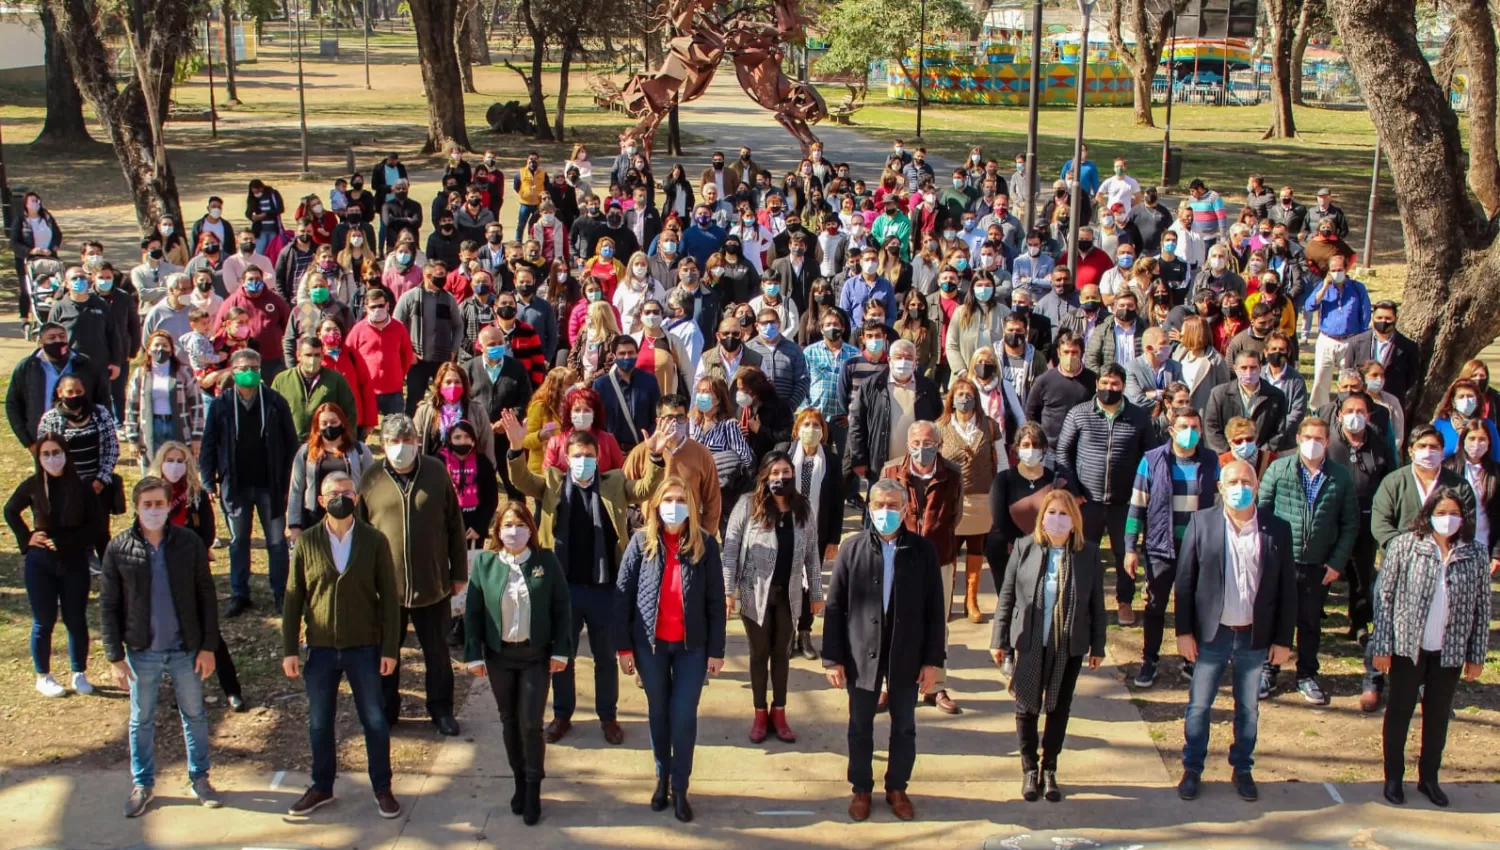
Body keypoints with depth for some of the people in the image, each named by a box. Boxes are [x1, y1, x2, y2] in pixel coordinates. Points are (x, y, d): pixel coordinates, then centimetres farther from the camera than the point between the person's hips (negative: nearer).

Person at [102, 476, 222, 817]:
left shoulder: (189, 543, -7)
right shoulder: (119, 548, -8)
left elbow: (206, 596, -2)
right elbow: (108, 606, -4)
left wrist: (208, 646, -3)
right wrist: (115, 657, -6)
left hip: (186, 649, 0)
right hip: (141, 651, 0)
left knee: (194, 715, 13)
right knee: (141, 720, 13)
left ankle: (199, 778, 29)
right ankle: (142, 784, 29)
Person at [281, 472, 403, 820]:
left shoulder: (374, 541, -5)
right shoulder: (306, 542, -2)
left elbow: (389, 598, -2)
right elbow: (293, 599, 2)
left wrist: (390, 648, -6)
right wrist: (289, 649, -2)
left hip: (364, 647, -1)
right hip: (320, 647, 1)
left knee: (375, 721, 6)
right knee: (319, 723, 11)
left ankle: (382, 788, 21)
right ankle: (321, 787, 29)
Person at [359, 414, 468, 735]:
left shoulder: (436, 472, -3)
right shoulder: (372, 479, -4)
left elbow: (454, 525, 2)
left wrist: (459, 572, 2)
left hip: (432, 582, 0)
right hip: (385, 584, 0)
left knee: (437, 651, 12)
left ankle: (441, 710, 28)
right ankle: (386, 710, 30)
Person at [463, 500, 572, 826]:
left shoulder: (546, 561, -5)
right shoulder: (484, 562, -3)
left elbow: (562, 608, -2)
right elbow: (472, 611, -1)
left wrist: (561, 650, -6)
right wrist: (474, 654, -4)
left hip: (536, 655, -2)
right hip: (499, 655, 2)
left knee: (530, 724, -3)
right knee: (510, 722, 11)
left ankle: (533, 790, 11)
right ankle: (520, 782, 26)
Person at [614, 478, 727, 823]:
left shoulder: (705, 544, -5)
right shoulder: (641, 542, -4)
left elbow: (715, 600, -2)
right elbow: (623, 594, -1)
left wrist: (716, 649, -3)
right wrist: (624, 646, -3)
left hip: (692, 645, -1)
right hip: (650, 643, 1)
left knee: (684, 716, -1)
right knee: (658, 713, 13)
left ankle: (680, 788, 13)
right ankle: (663, 778, 30)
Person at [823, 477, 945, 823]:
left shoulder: (923, 550, -5)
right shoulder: (851, 548, -6)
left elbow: (934, 609, -1)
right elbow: (834, 606, -4)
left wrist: (934, 659, -4)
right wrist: (832, 657, -7)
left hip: (906, 654, 1)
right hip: (862, 653, 0)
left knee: (904, 727, 13)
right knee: (860, 727, 12)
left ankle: (897, 788, 31)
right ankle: (861, 789, 29)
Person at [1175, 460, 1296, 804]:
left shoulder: (1277, 529, -3)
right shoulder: (1201, 522, -5)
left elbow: (1287, 588, 1)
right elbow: (1185, 579, -3)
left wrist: (1283, 639, 0)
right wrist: (1184, 631, -6)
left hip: (1255, 636, 1)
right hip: (1211, 634, -1)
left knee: (1248, 709, 14)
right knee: (1199, 706, 8)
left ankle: (1243, 770, 29)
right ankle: (1192, 770, 23)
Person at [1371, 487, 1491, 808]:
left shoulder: (1475, 556, -3)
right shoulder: (1404, 546, -9)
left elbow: (1482, 609, 2)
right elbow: (1385, 597, -7)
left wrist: (1477, 657, 2)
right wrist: (1382, 647, -9)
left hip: (1450, 652, 2)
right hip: (1408, 647, -2)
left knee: (1438, 715, 14)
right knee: (1399, 712, 10)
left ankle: (1429, 778, 29)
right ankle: (1393, 777, 23)